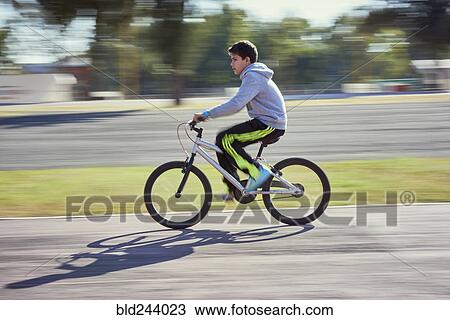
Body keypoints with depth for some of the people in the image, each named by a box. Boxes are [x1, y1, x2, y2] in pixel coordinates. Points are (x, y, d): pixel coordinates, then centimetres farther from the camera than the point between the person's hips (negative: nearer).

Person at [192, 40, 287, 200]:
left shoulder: (253, 77, -15)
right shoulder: (252, 75, 18)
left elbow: (235, 105, -27)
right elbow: (237, 104, 21)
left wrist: (206, 114, -23)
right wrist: (209, 114, 12)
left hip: (270, 126, -10)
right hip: (265, 122, 10)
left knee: (224, 139, -18)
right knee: (223, 141, 7)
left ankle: (258, 172, -11)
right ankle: (234, 189, 10)